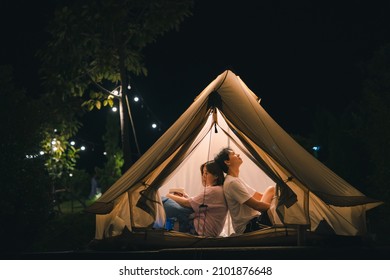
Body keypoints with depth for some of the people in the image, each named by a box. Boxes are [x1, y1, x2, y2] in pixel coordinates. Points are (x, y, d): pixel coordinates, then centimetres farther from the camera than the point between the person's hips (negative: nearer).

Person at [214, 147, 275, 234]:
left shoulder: (236, 180, 17)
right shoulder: (232, 183, -17)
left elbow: (259, 196, 17)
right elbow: (256, 205, -19)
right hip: (249, 228, -10)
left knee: (271, 189, 8)